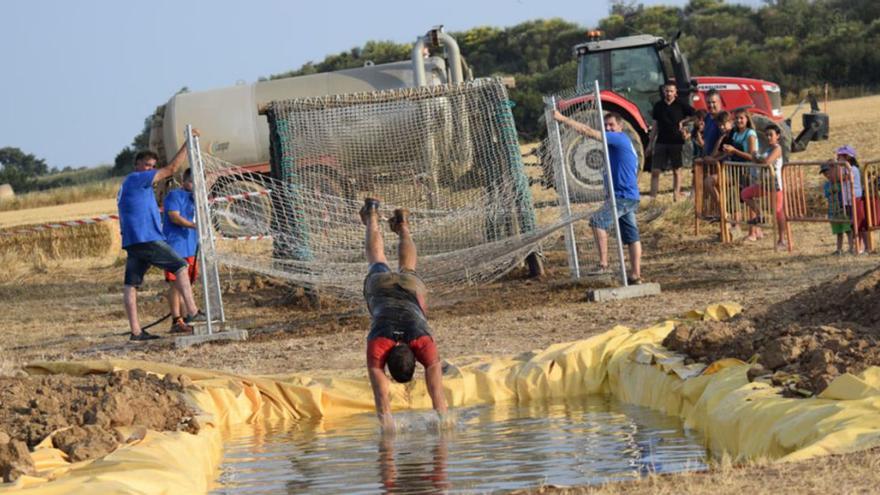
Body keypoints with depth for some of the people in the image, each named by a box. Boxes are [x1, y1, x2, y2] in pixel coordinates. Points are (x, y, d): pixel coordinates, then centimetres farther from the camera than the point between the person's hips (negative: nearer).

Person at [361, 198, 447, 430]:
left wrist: (442, 420, -51)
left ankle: (402, 225, 61)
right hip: (379, 287, 0)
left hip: (410, 288, 0)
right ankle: (372, 216, 58)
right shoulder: (376, 347, -44)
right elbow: (381, 393, -47)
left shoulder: (425, 344, -43)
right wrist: (386, 423, -55)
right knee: (377, 259, 31)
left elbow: (437, 391, -45)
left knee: (407, 268, 34)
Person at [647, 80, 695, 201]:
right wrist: (650, 143, 10)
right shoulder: (658, 106, 7)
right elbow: (655, 125, 12)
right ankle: (652, 198, -2)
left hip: (676, 142, -2)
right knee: (655, 171, -4)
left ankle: (676, 198, 11)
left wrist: (684, 122, -9)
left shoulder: (681, 105, -2)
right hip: (661, 142, 2)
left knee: (676, 171, 6)